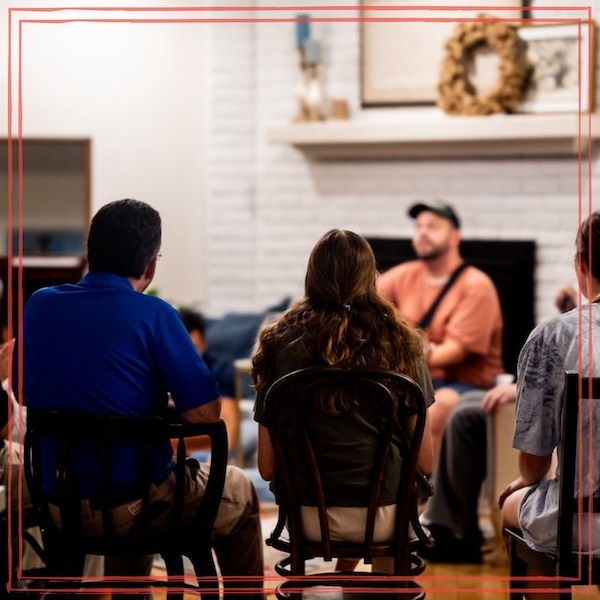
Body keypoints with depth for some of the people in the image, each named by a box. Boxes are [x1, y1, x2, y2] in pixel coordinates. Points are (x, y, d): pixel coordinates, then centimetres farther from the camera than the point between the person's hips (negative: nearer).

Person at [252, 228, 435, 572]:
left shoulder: (282, 343, -5)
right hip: (383, 517, -1)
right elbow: (425, 462, -4)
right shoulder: (400, 342, -7)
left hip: (308, 518, 1)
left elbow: (267, 467, -4)